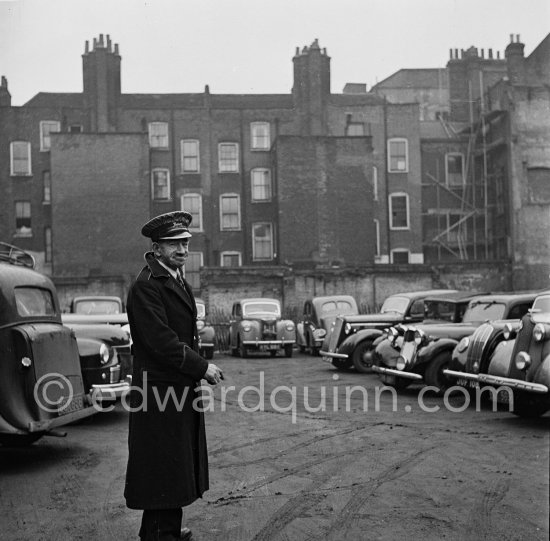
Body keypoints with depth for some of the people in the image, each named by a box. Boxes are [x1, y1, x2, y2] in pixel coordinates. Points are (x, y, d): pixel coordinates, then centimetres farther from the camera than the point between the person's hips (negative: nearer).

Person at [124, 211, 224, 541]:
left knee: (178, 465, 16)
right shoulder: (146, 285, -15)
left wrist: (200, 369, 8)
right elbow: (161, 341, -22)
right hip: (161, 391, -9)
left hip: (184, 388, 9)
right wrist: (203, 367, -16)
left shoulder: (180, 282, 16)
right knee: (162, 466, -2)